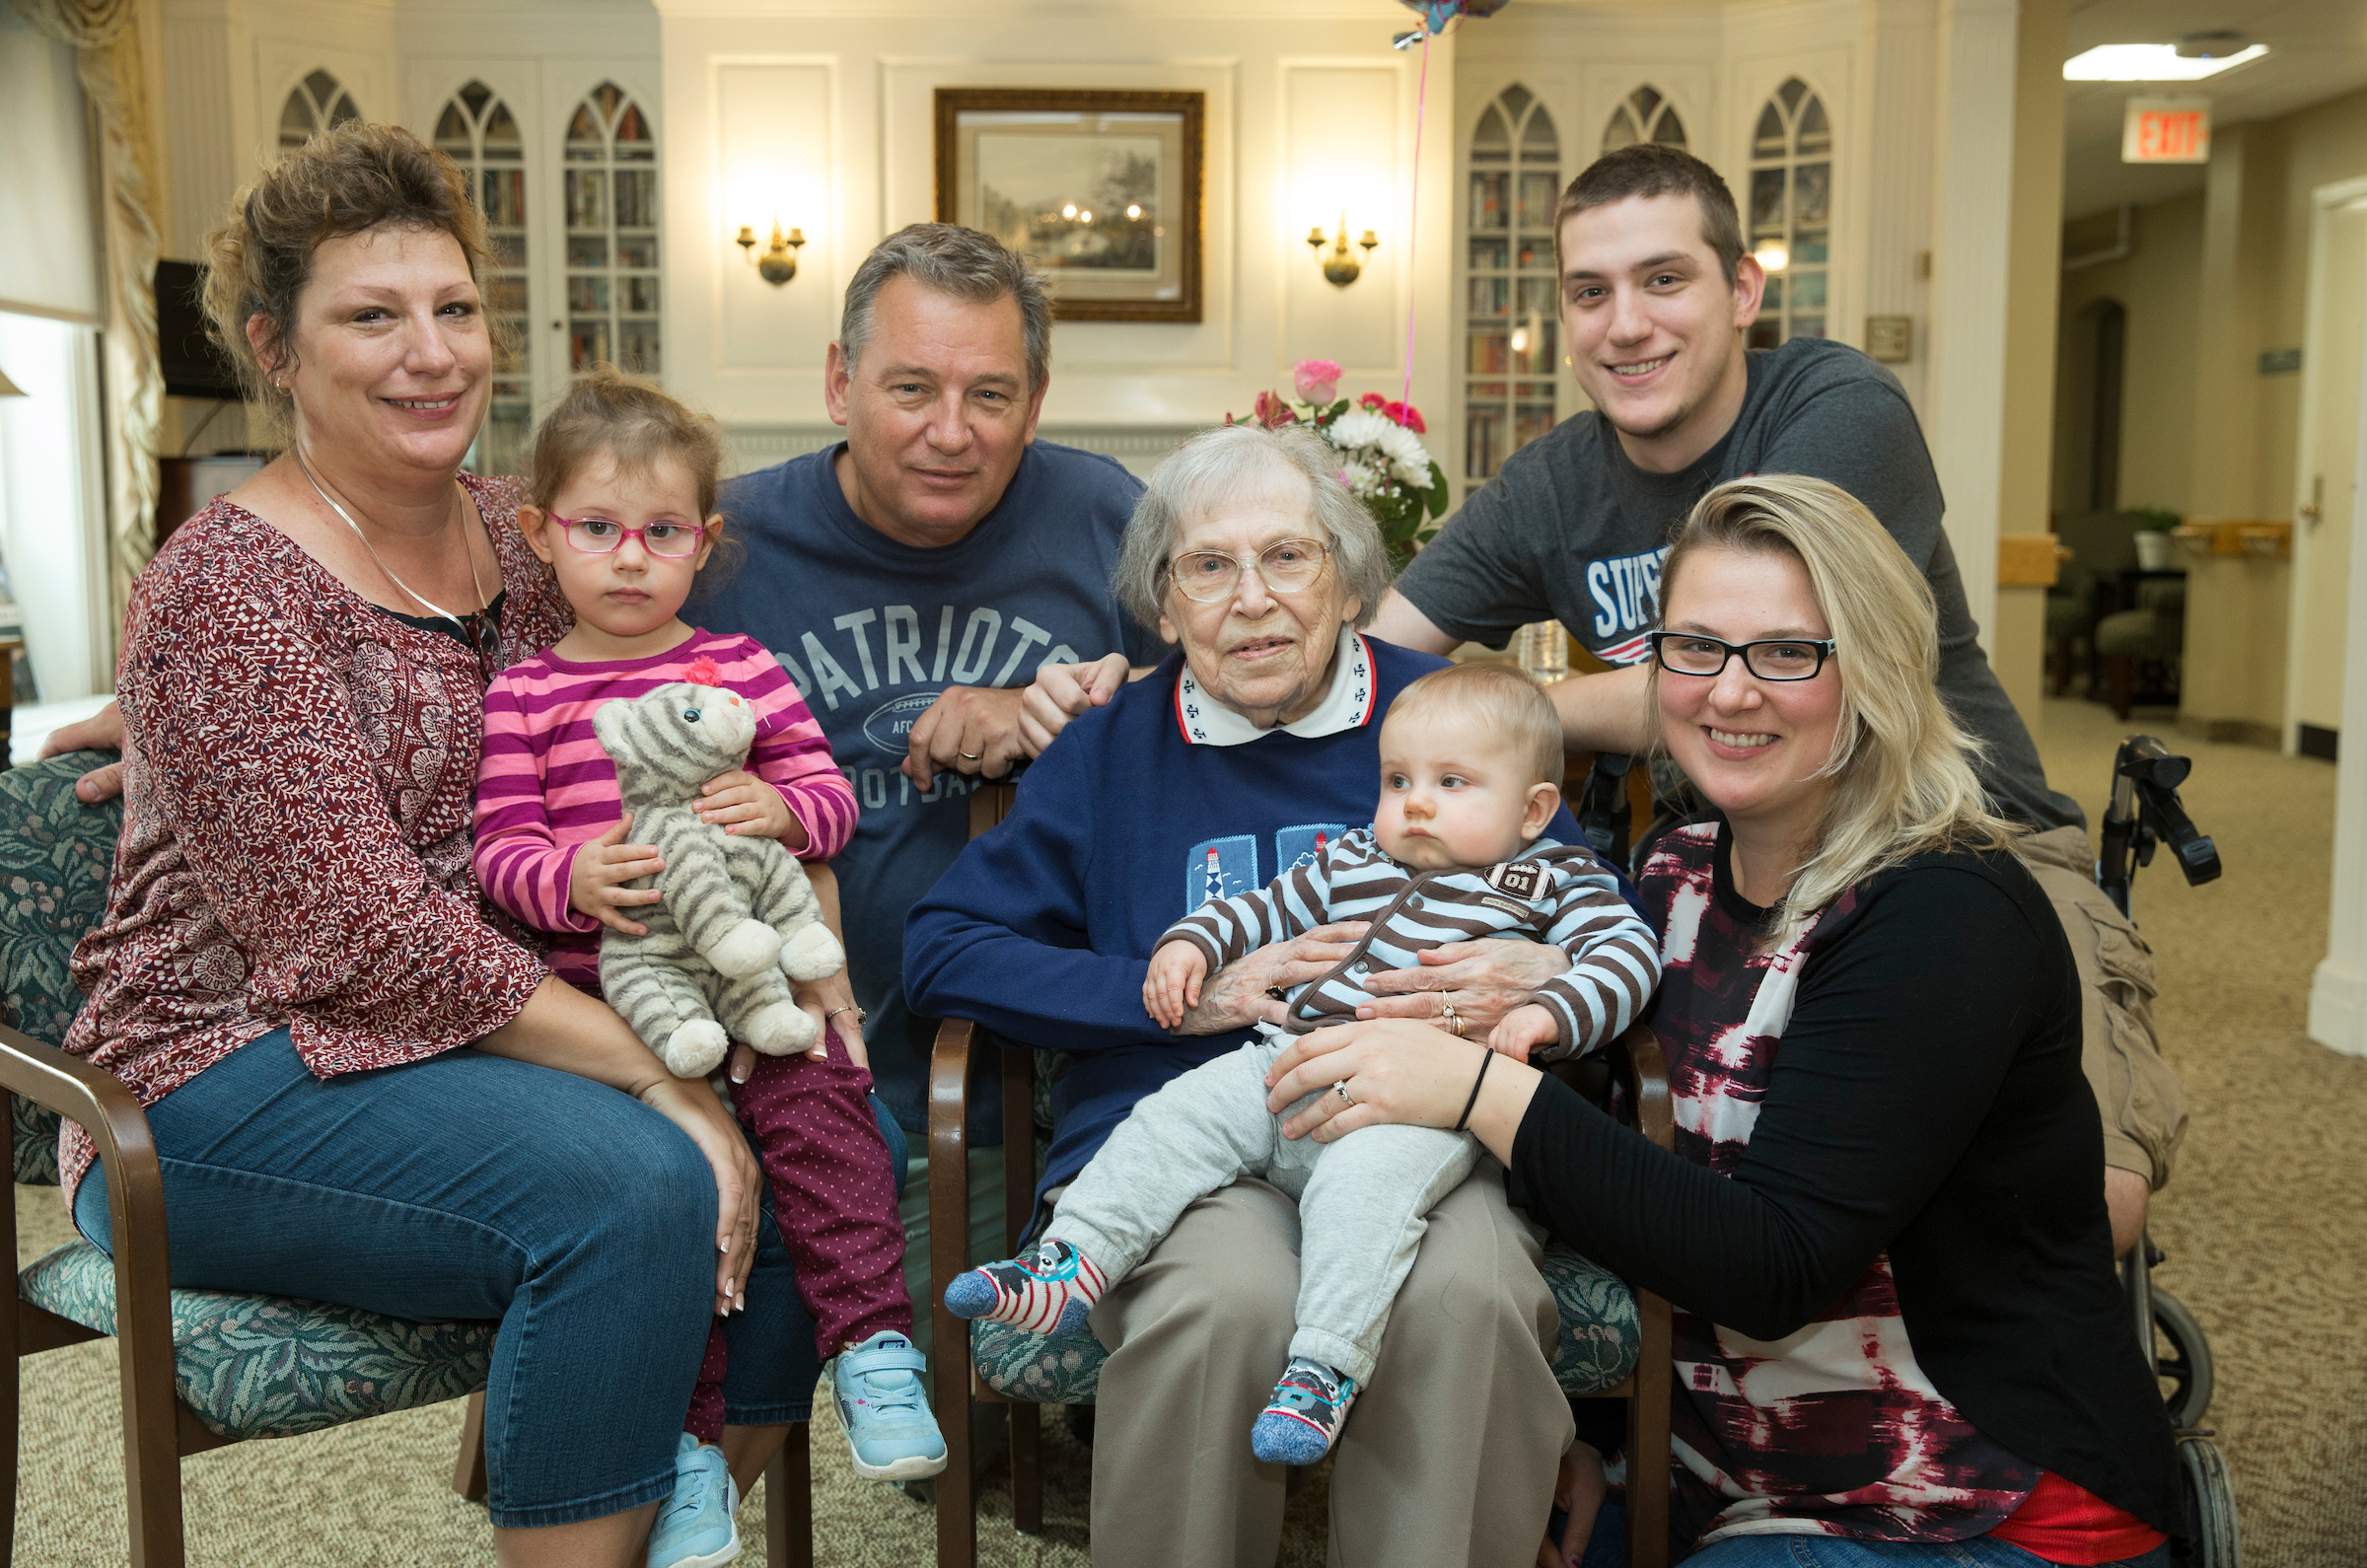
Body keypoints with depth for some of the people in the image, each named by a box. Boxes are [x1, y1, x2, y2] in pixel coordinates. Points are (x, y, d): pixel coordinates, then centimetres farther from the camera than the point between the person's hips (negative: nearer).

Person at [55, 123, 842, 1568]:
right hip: (229, 1086, -6)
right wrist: (654, 1077, -25)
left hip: (509, 1028, 7)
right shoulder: (228, 588, -13)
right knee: (635, 1183, -29)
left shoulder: (521, 537, 8)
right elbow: (367, 938, -21)